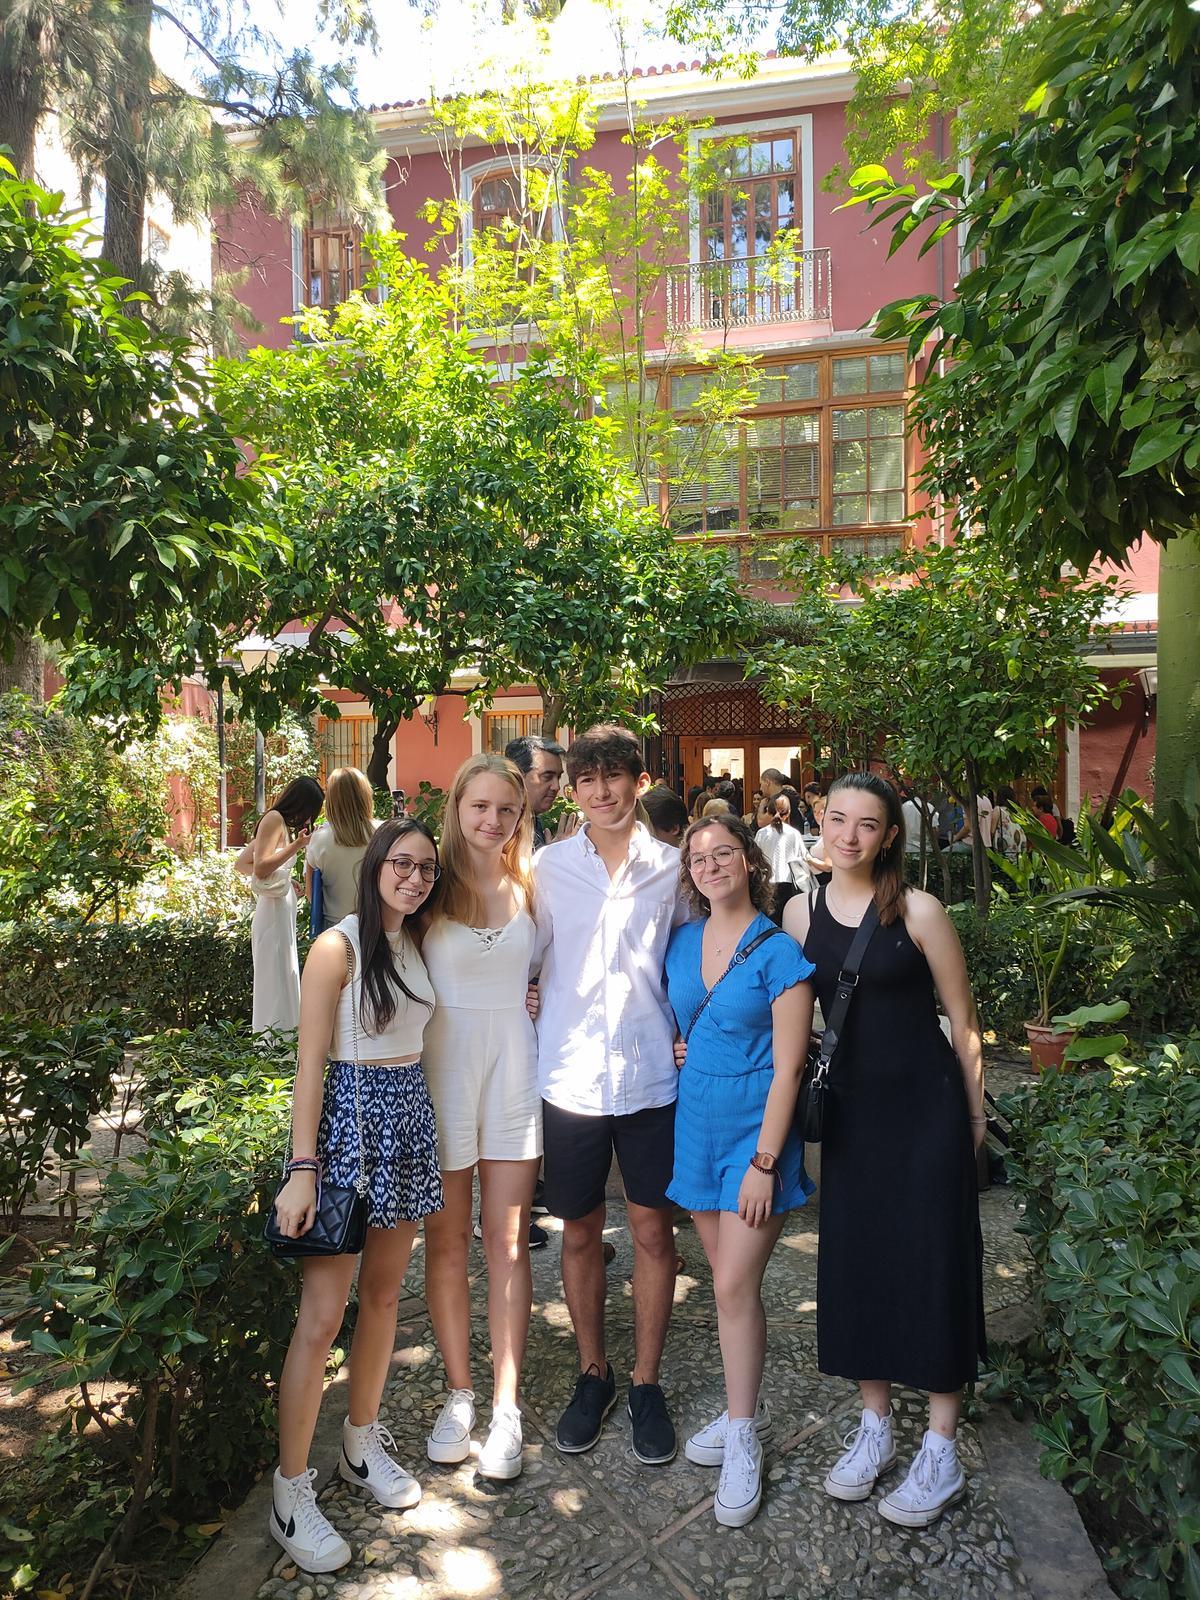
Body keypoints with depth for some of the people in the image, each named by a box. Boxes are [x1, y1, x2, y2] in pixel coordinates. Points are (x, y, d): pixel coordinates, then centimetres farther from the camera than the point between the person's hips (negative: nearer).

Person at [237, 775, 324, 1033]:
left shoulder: (279, 822, 18)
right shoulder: (274, 819, -9)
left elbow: (241, 864, 21)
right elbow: (260, 868, -18)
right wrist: (296, 845, -21)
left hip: (282, 908, 10)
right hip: (275, 908, -10)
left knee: (283, 981, 12)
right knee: (276, 983, -8)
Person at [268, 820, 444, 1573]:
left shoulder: (414, 946, 9)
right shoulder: (337, 946, -13)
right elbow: (311, 1065, -14)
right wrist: (303, 1170, -18)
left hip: (410, 1117, 7)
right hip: (350, 1117, -7)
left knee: (384, 1292, 16)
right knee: (323, 1316, -3)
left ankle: (363, 1443, 34)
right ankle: (291, 1493, 12)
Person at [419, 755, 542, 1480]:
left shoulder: (531, 886, 4)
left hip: (514, 1067, 2)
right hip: (443, 1068, -2)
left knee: (508, 1240, 8)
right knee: (447, 1239, 10)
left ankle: (506, 1405, 21)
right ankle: (460, 1392, 29)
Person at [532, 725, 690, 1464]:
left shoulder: (670, 866, 1)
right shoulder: (548, 868, 0)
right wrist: (530, 1043, -3)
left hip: (651, 1074, 0)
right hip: (572, 1075, 0)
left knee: (653, 1230, 9)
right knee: (580, 1230, 12)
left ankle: (647, 1384, 27)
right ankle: (593, 1374, 32)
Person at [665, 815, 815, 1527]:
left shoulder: (779, 953, -13)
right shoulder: (681, 942, 3)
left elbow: (787, 1067, -14)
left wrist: (764, 1161, -16)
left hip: (757, 1129, -5)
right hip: (698, 1121, 5)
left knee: (735, 1284, -4)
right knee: (730, 1277, 15)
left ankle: (743, 1441, 14)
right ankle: (748, 1409, 32)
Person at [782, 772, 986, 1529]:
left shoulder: (918, 911, -11)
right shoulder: (801, 912, 0)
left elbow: (963, 1022, -3)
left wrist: (975, 1116, 1)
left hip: (926, 1108, -4)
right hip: (850, 1110, 4)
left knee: (933, 1263, 4)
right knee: (854, 1262, 11)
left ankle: (942, 1450, 22)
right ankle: (876, 1427, 31)